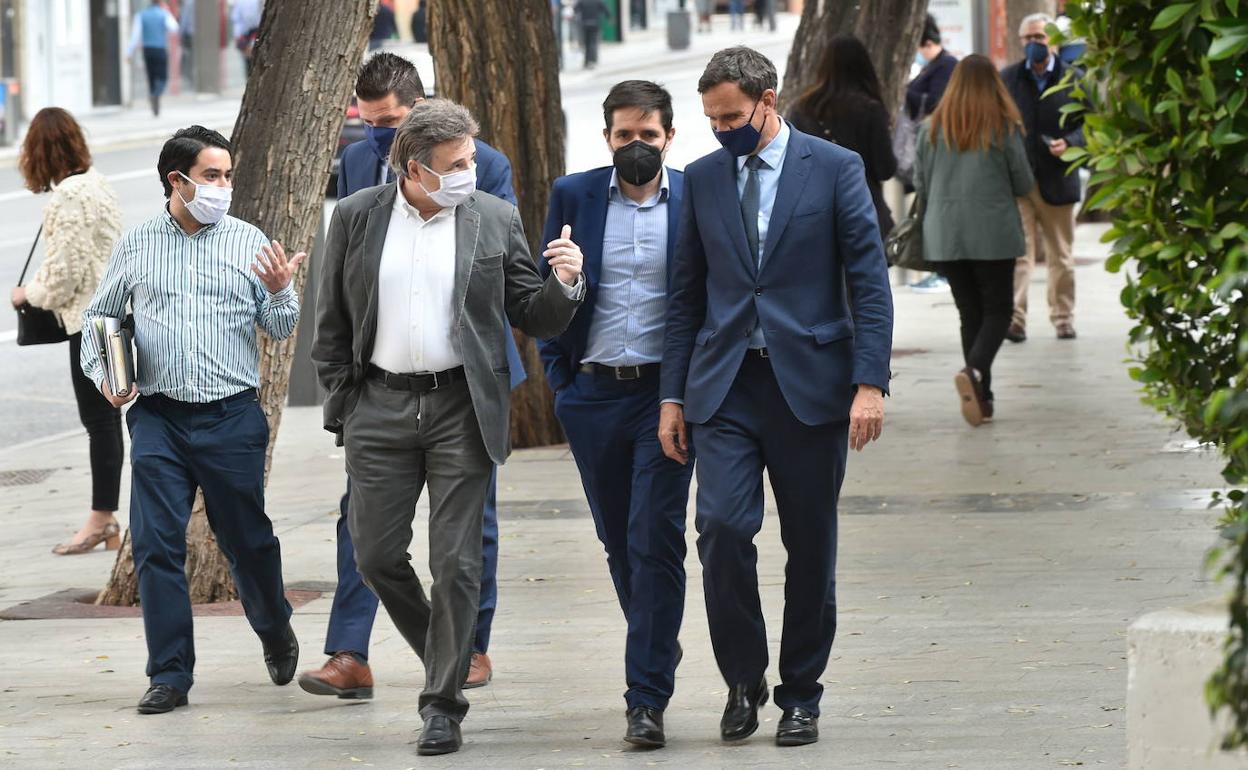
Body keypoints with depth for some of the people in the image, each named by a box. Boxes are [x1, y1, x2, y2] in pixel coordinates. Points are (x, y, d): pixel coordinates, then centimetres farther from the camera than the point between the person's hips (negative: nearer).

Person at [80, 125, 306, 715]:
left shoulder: (248, 242, 4)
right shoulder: (136, 246, 7)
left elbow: (281, 330, 3)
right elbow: (98, 317, 16)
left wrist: (278, 292, -17)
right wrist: (102, 373, 0)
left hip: (232, 419, -1)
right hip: (157, 419, 1)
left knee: (247, 539, 8)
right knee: (156, 545, -4)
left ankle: (276, 632, 35)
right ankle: (169, 675, 2)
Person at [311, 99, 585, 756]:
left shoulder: (495, 219, 2)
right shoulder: (355, 217, 2)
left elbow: (533, 319, 5)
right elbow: (332, 325, 9)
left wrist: (563, 286, -15)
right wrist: (342, 407, 6)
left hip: (462, 408, -1)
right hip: (381, 407, 1)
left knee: (456, 564, -3)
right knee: (376, 554, 4)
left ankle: (442, 703, 7)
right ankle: (443, 654, 28)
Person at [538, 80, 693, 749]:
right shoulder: (573, 196, 5)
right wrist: (560, 377, 4)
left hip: (667, 394, -3)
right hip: (593, 394, 3)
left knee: (655, 541, -10)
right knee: (619, 541, 13)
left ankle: (646, 697, -9)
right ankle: (656, 646, 37)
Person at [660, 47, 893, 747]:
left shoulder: (835, 169, -1)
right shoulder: (704, 178, 9)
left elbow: (869, 282, -3)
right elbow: (688, 293, 13)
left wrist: (870, 384, -12)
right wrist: (674, 394, 8)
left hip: (809, 384, -2)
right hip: (725, 387, 2)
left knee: (811, 546, 4)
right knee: (722, 527, -14)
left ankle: (801, 696, 17)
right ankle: (744, 679, 3)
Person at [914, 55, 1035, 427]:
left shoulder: (933, 128, 2)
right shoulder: (1004, 128, -5)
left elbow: (921, 185, 8)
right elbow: (1024, 184, 0)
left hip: (944, 237, 3)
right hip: (993, 234, -3)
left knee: (970, 313, 11)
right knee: (998, 310, 5)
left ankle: (982, 398, 6)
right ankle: (976, 370, -22)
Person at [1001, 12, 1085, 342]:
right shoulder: (1007, 78, 7)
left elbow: (1089, 125, 5)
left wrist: (1069, 143, -14)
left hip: (1057, 179, 1)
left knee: (1061, 257, 11)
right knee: (1017, 253, -10)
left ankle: (1063, 318, 22)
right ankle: (1014, 320, -14)